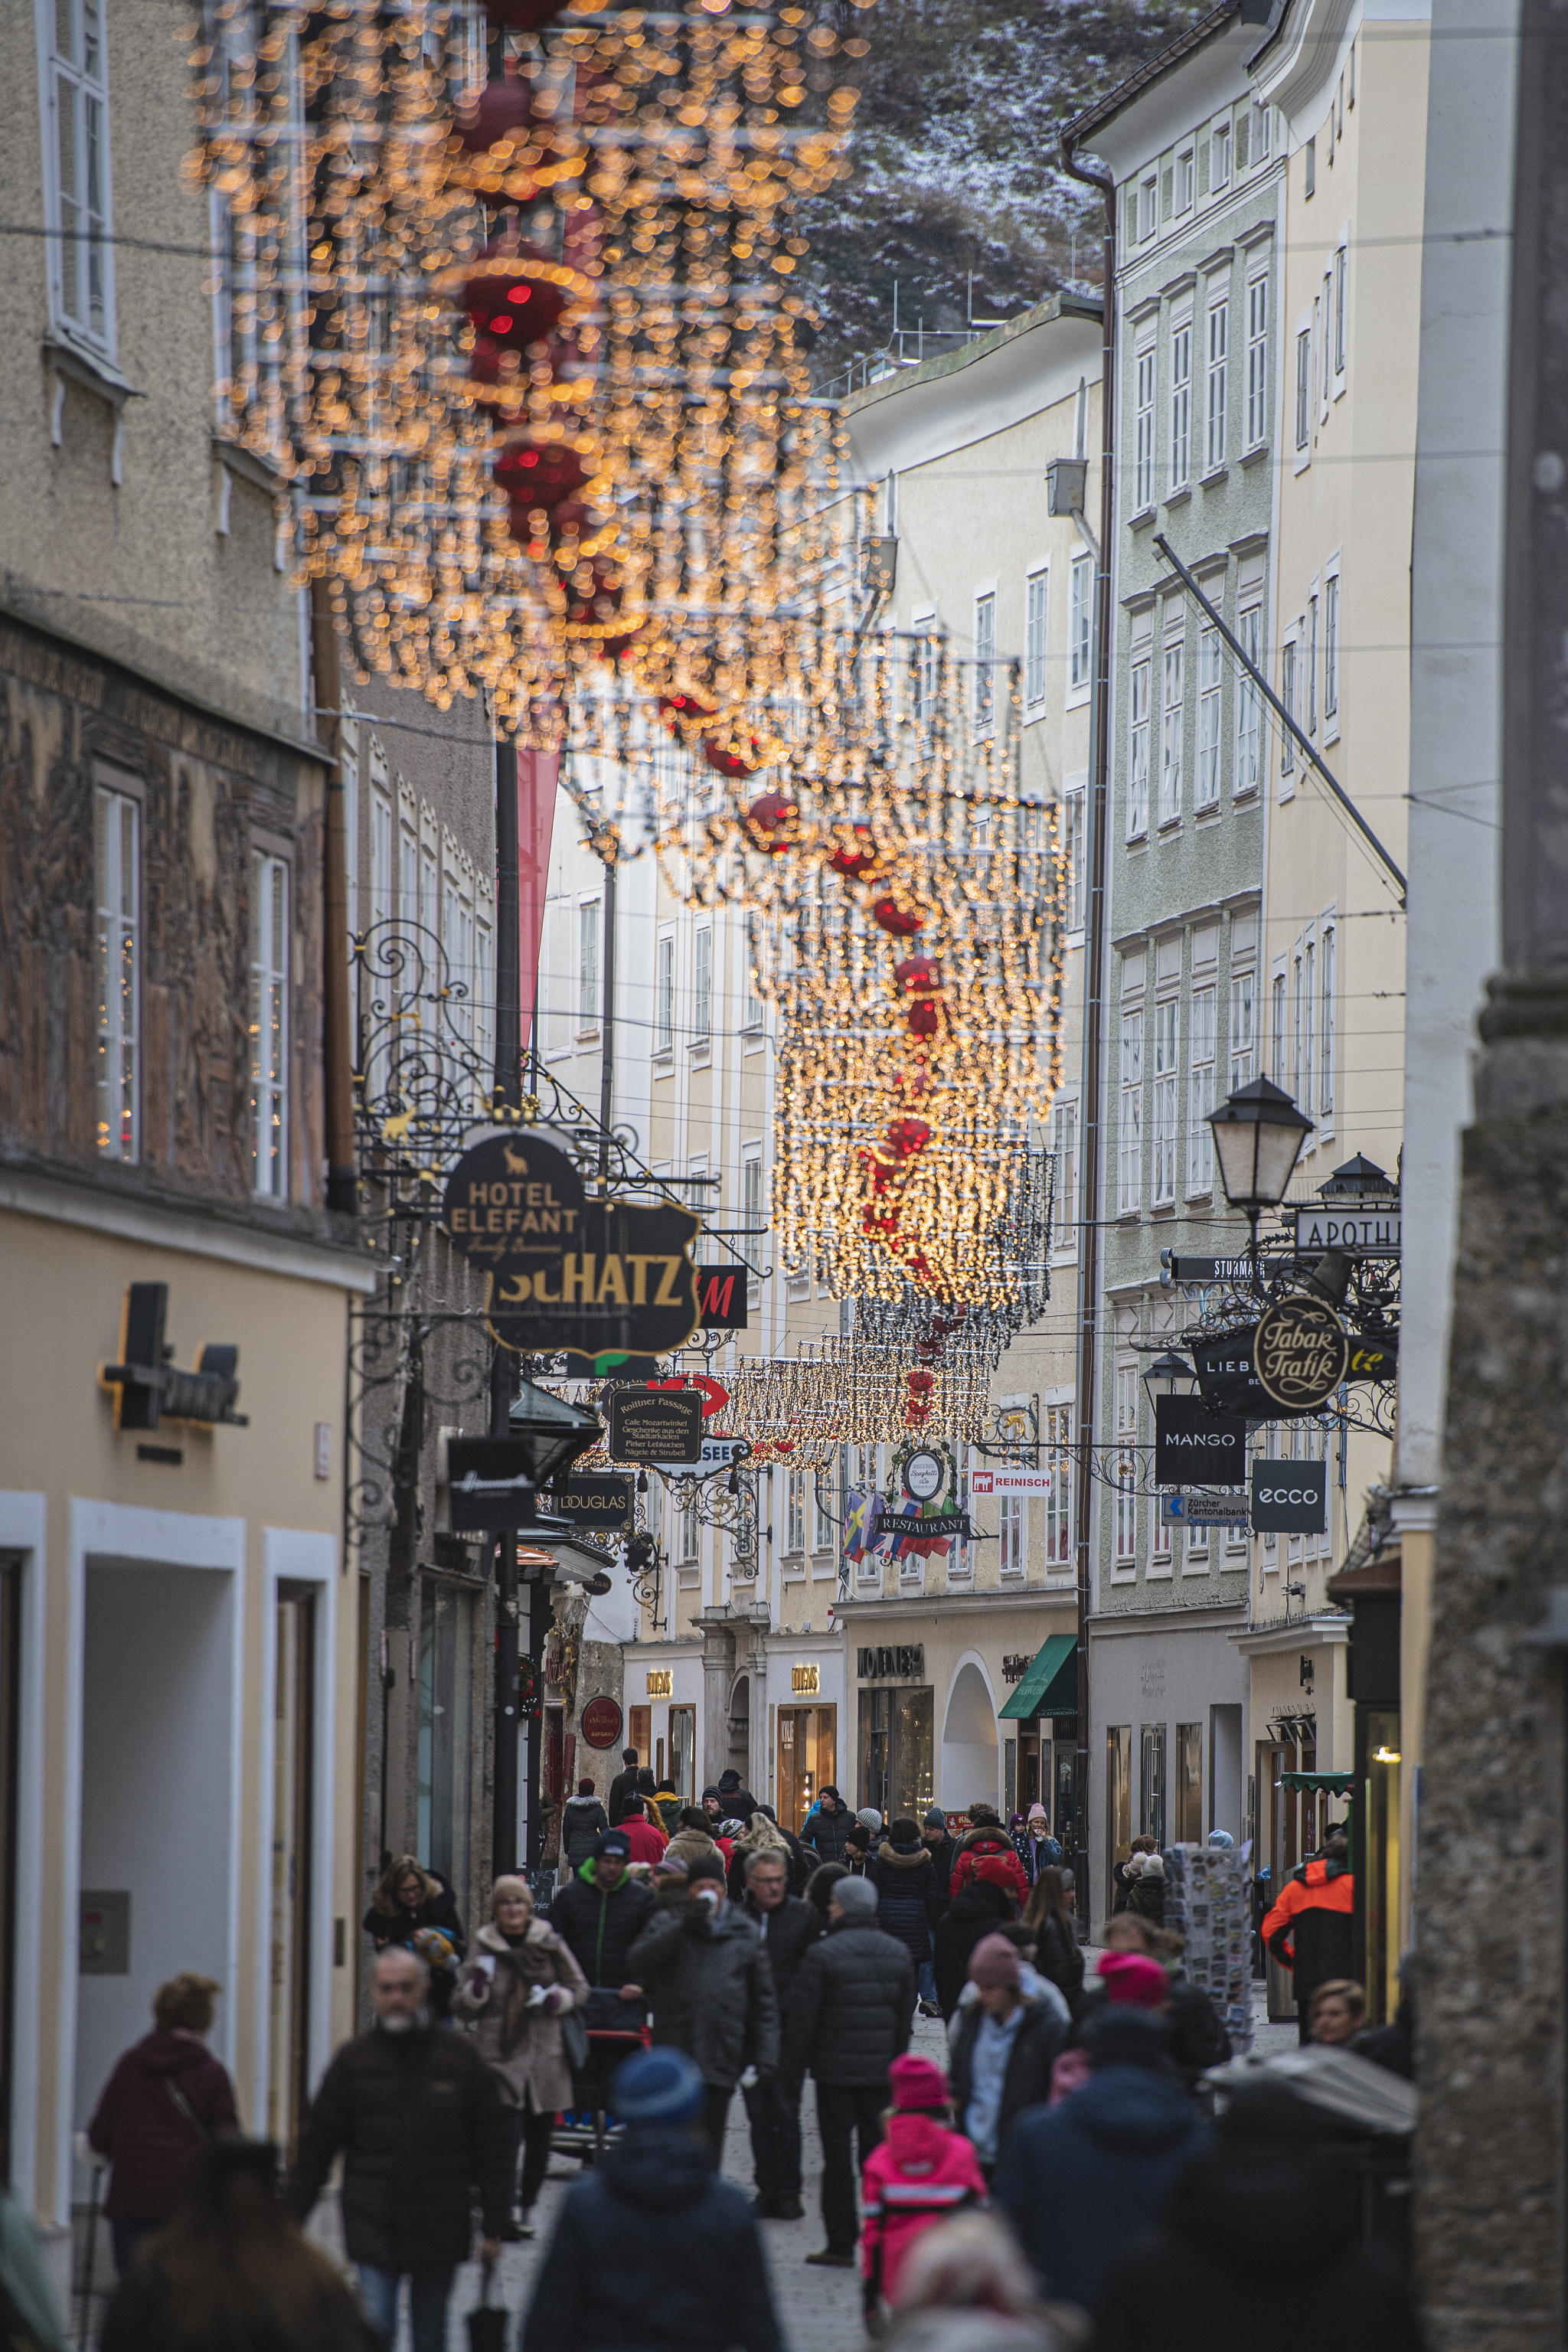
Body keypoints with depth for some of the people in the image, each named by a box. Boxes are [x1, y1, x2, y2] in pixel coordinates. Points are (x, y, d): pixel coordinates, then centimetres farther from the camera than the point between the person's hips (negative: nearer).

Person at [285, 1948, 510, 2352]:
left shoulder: (460, 2058, 0)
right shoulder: (354, 2060, 0)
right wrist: (290, 2220, 5)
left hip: (440, 2232, 1)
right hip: (373, 2227, -1)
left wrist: (494, 2227, 1)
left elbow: (494, 2148, 4)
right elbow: (315, 2147, 5)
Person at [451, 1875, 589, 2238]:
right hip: (499, 2056, -2)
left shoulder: (549, 1944, 5)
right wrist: (476, 1987, -15)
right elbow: (461, 2010, 5)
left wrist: (558, 2000, -8)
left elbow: (580, 1988, 13)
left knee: (539, 2138, 9)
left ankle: (525, 2208, 23)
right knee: (508, 2135, -17)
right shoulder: (484, 1948, 3)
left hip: (545, 2056, 2)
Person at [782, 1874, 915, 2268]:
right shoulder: (898, 1955, 6)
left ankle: (841, 2245, 2)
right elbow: (905, 2018, 12)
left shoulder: (823, 1955, -11)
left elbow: (802, 2020, -9)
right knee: (877, 2151, 9)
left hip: (835, 2072, -4)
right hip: (881, 2072, 4)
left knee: (838, 2156, 1)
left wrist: (793, 2074, -2)